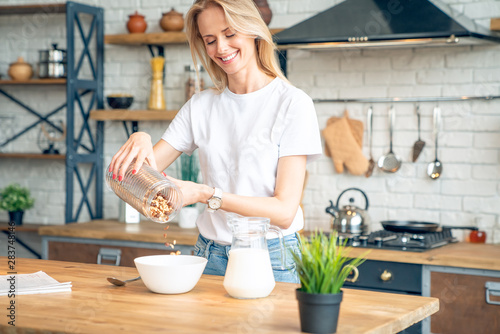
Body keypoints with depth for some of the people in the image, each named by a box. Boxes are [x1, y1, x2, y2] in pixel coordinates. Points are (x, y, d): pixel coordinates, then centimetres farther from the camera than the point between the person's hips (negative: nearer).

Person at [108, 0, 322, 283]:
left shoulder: (293, 103, -8)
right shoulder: (201, 105, 8)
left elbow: (284, 211, -13)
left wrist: (206, 194, -22)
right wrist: (140, 140, -16)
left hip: (272, 261, -4)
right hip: (211, 257, 4)